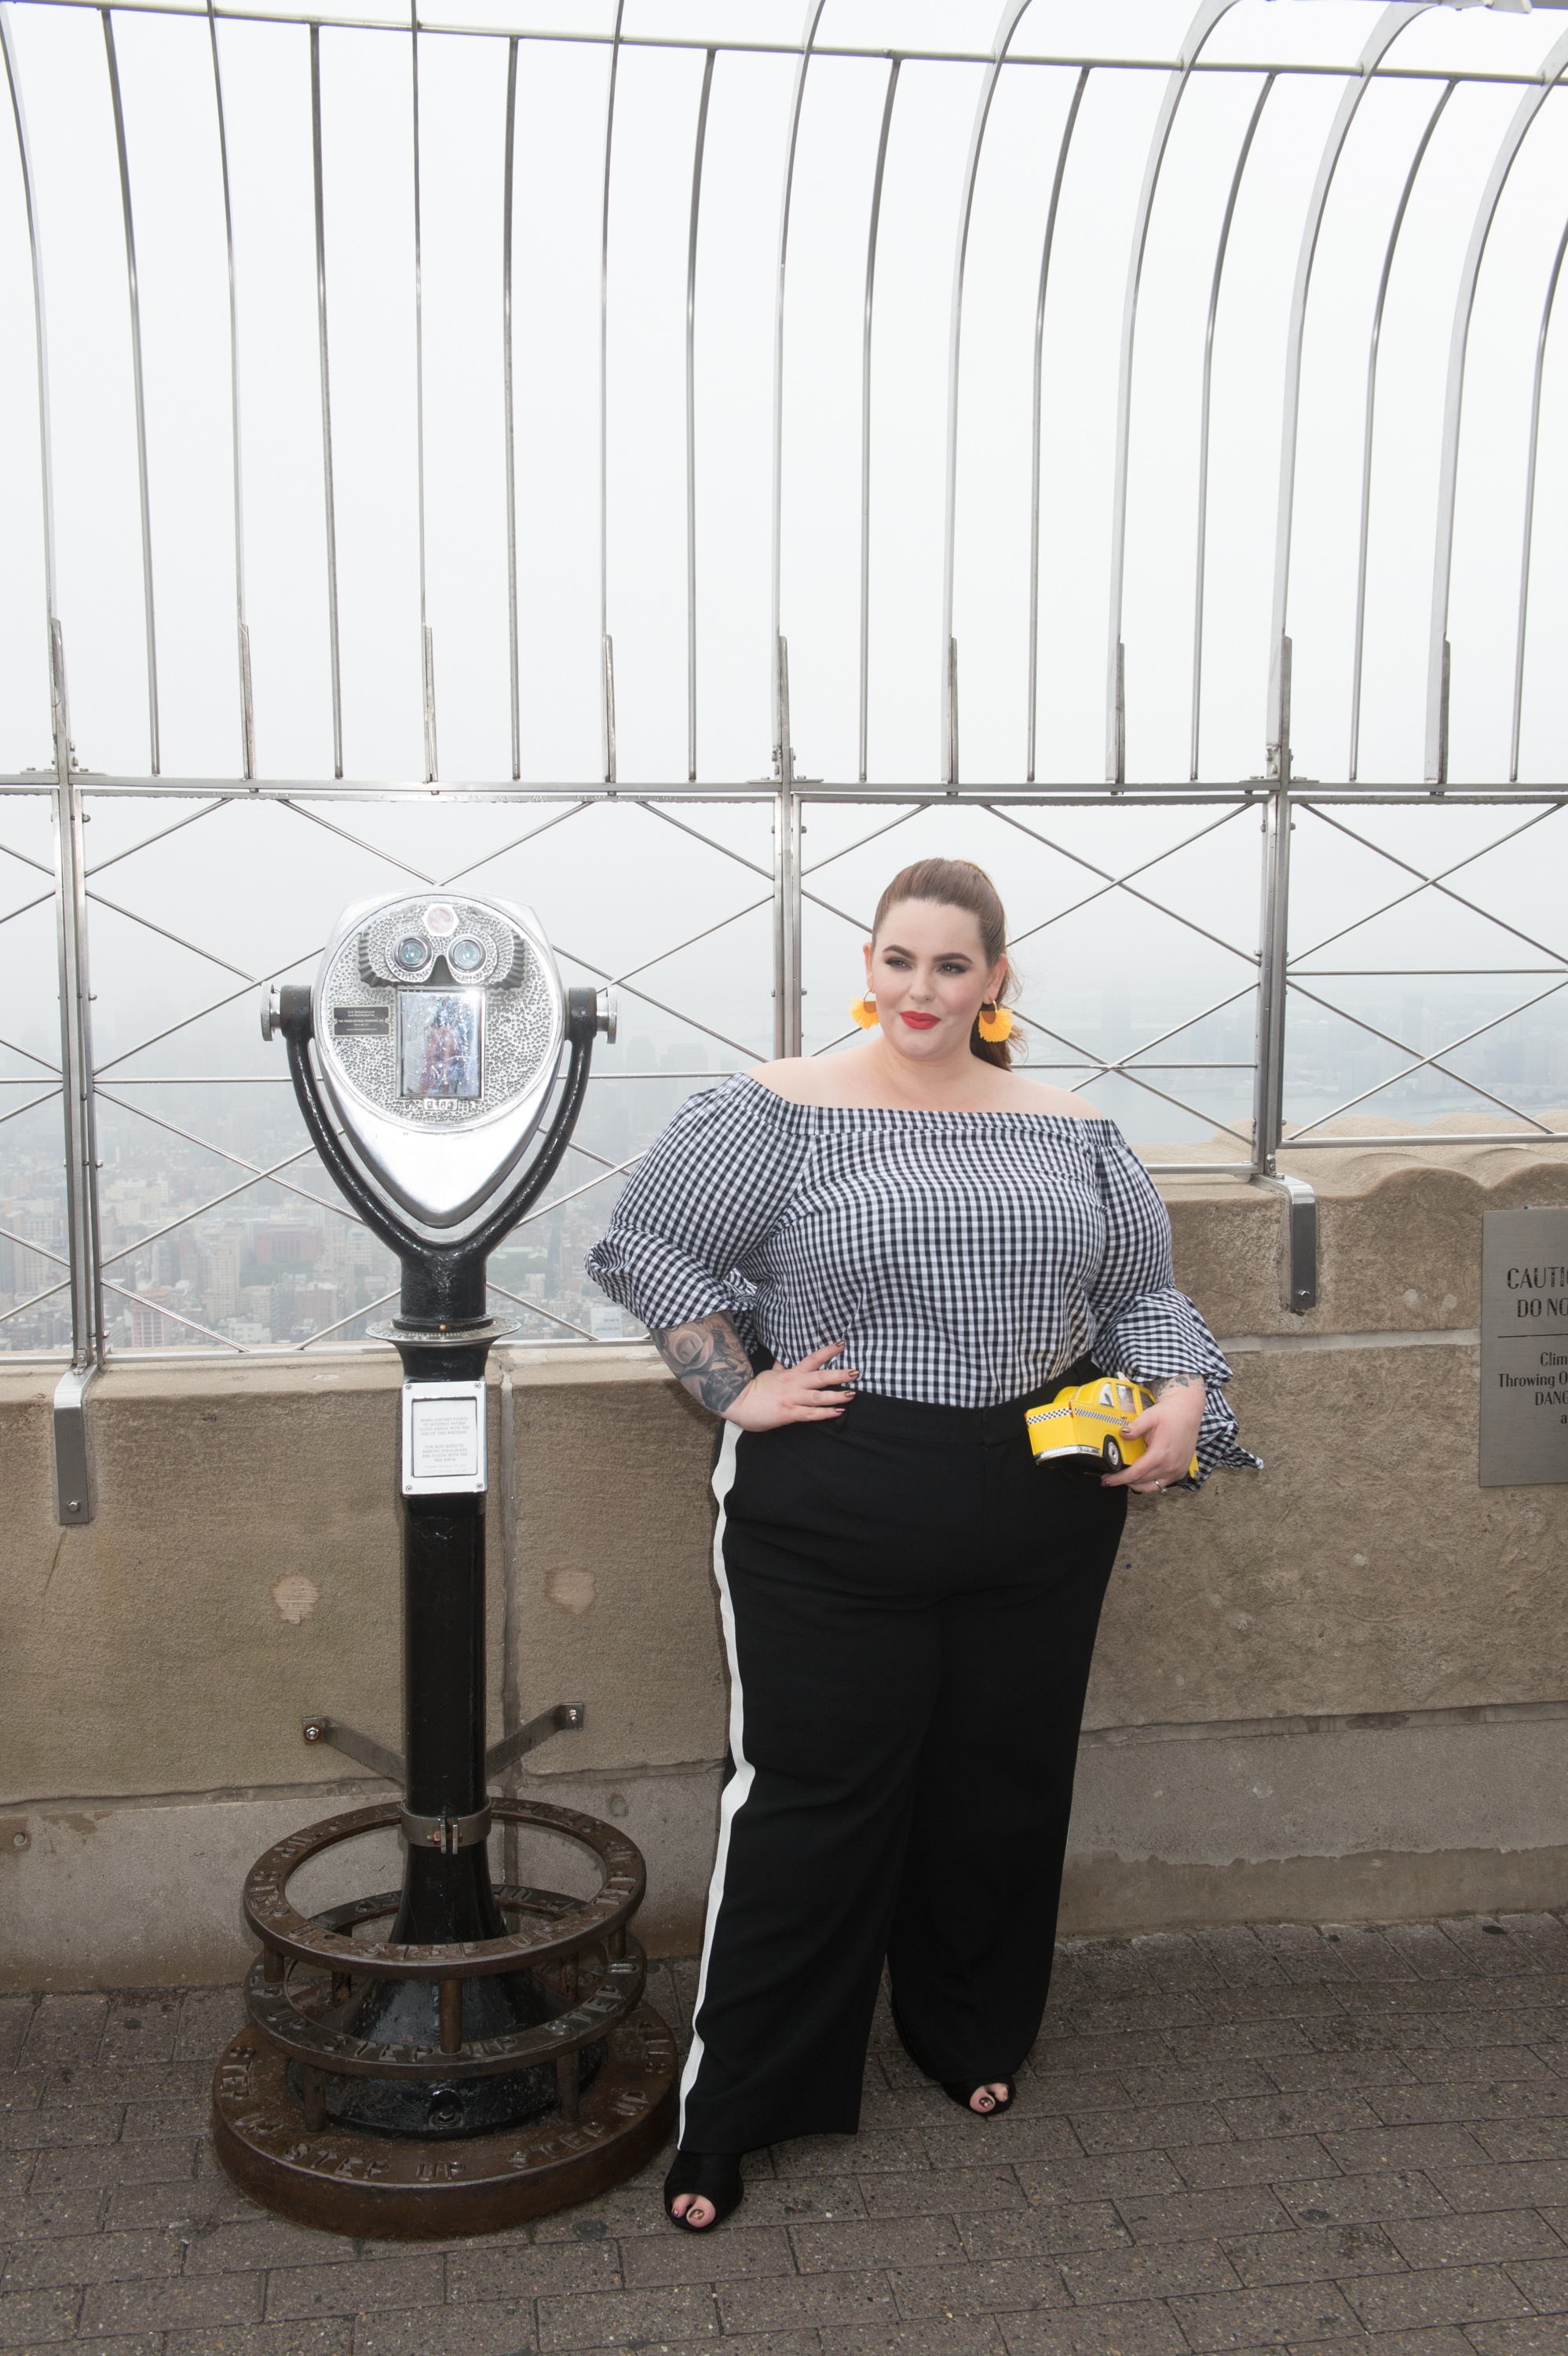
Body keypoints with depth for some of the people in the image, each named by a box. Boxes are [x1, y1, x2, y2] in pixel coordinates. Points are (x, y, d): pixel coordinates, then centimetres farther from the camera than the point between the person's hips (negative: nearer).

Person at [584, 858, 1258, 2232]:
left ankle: (972, 2035, 41)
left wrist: (1185, 1395, -4)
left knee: (1003, 1782, 16)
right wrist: (738, 1392, -8)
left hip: (1040, 1512, 4)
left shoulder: (1070, 1132, 8)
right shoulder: (784, 1111, -4)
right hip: (833, 1513, -4)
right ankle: (731, 2110, 19)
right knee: (813, 1796, 2)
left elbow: (1145, 1296, 14)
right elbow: (644, 1249, -2)